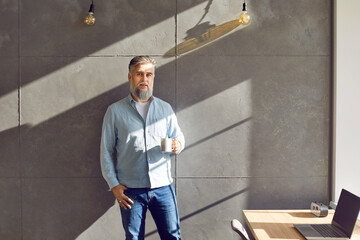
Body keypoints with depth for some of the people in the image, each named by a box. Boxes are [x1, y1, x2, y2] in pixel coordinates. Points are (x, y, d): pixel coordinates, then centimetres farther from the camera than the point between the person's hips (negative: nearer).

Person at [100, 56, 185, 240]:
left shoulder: (165, 109, 10)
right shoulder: (115, 111, 3)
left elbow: (179, 137, 16)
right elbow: (106, 151, 4)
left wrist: (177, 145, -9)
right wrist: (114, 185, -3)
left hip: (162, 186, 2)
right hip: (131, 190, -1)